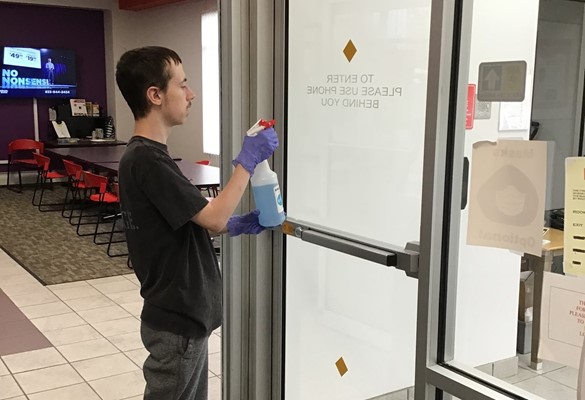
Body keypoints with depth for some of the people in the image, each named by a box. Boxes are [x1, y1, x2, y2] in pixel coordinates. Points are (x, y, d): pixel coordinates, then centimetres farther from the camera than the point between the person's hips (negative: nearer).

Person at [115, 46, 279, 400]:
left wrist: (235, 225, 5)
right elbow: (214, 217, -22)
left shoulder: (146, 155, 8)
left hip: (182, 312, 9)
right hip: (177, 320, -9)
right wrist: (248, 161, -14)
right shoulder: (147, 161, -23)